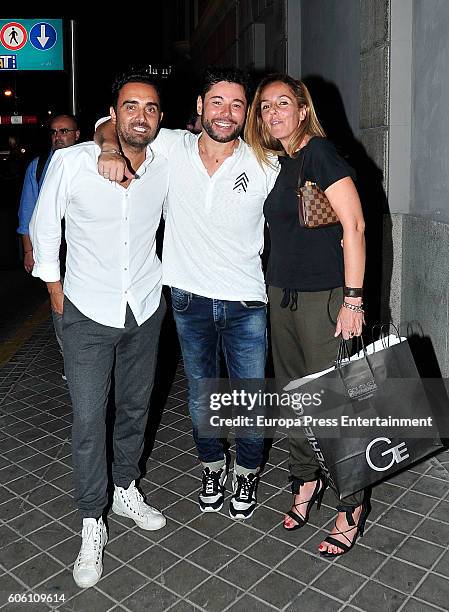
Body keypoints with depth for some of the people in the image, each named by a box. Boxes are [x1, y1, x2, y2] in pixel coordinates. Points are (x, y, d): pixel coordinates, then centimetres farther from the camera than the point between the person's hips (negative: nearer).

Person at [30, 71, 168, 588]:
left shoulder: (166, 166, -4)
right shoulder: (71, 162, -13)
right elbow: (44, 225, -1)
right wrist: (54, 285, 3)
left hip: (146, 309, 4)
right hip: (88, 312, -3)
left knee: (135, 408, 16)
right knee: (88, 419, -1)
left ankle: (126, 491, 38)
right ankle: (92, 524, 18)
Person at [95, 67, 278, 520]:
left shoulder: (264, 168, -5)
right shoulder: (172, 148, -2)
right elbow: (110, 124, 5)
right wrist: (111, 147, -13)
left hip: (246, 304, -1)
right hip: (189, 299, 2)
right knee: (200, 397, 17)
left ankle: (247, 475, 35)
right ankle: (212, 469, 42)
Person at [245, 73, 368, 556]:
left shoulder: (320, 152, -10)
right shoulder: (276, 163, 13)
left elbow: (353, 225, -16)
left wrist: (353, 298, -19)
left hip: (325, 297, -7)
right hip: (282, 294, 8)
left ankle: (351, 506, 17)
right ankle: (305, 481, 34)